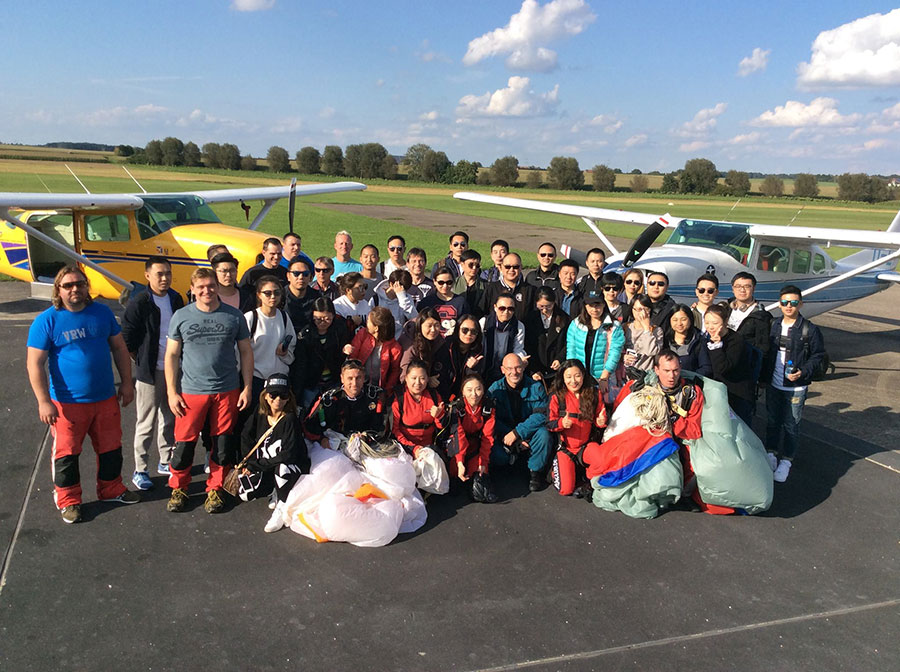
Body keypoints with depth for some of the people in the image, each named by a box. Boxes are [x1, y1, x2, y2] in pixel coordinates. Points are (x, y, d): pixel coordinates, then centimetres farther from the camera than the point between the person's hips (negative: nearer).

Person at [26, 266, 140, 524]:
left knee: (111, 448, 15)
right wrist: (44, 402, -15)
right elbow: (34, 363, -10)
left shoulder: (102, 313, 2)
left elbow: (119, 348, 10)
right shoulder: (46, 321, -10)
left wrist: (126, 382, 7)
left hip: (105, 398, 4)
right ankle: (68, 500, 26)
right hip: (67, 403, -4)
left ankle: (111, 490, 35)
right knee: (66, 453, 8)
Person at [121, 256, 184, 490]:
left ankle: (166, 462, 30)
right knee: (146, 423, 2)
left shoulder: (175, 299, 6)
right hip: (150, 372, -5)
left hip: (174, 368, 5)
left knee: (170, 418, 15)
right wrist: (142, 362, -4)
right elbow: (127, 339, -9)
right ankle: (140, 470, 14)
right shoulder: (139, 302, -11)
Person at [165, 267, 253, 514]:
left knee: (222, 443, 7)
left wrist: (247, 387, 2)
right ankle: (178, 489, 25)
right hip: (191, 391, 0)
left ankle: (215, 489, 25)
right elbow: (172, 355, 4)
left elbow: (246, 352, 8)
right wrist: (171, 392, -1)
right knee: (184, 443, 2)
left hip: (227, 391, 1)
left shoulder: (234, 316, 3)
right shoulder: (181, 316, 2)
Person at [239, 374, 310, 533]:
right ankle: (277, 491, 16)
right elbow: (246, 437, 11)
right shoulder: (260, 415, -2)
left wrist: (257, 465, -22)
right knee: (245, 493, -14)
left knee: (282, 468, -39)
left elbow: (288, 454, -27)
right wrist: (250, 463, -2)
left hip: (293, 468, -6)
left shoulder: (290, 420, -21)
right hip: (267, 470, 6)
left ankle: (282, 508, -15)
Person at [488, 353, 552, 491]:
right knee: (496, 455, -30)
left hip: (530, 432, 0)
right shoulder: (495, 389, -5)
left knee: (543, 434, -32)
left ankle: (535, 471, -8)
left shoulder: (536, 387, -6)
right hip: (504, 435, 0)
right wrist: (516, 441, -20)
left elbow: (542, 415, -14)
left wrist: (517, 432, -25)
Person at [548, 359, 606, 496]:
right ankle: (557, 469, 21)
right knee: (566, 490, -13)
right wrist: (562, 423, -27)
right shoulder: (557, 397, -6)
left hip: (587, 444, 2)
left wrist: (601, 421, -15)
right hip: (565, 447, -2)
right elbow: (549, 423, -6)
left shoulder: (595, 394, 0)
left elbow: (600, 417, 9)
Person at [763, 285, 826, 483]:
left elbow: (818, 355, -5)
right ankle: (771, 455, 32)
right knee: (772, 421, 16)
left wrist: (803, 372, -19)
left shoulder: (809, 329, -10)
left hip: (796, 388, -4)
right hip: (773, 385, 4)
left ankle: (786, 461, 20)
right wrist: (763, 376, 3)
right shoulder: (773, 325, 2)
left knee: (791, 426, 6)